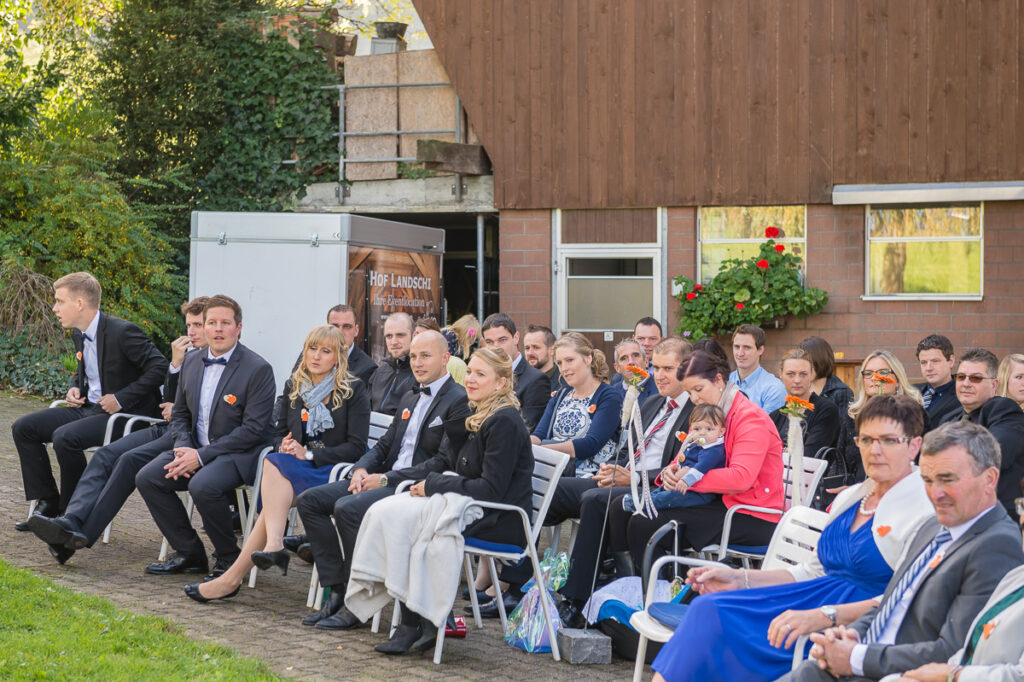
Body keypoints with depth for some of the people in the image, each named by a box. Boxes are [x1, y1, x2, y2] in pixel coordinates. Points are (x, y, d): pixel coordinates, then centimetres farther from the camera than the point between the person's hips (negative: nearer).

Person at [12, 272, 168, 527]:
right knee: (22, 428, -1)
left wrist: (121, 399, -21)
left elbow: (159, 367, -21)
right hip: (88, 408, 9)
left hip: (124, 414, -9)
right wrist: (74, 389, 5)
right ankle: (48, 502, 4)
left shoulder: (122, 332, -18)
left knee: (65, 437, -32)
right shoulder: (79, 335, 11)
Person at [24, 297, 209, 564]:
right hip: (166, 429, 8)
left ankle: (85, 534, -27)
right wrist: (175, 363, 4)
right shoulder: (188, 352, 20)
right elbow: (170, 401, 18)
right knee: (106, 454, -14)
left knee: (130, 460, -27)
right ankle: (71, 520, -30)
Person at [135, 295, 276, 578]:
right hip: (196, 449, 7)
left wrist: (202, 456, -20)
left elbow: (253, 429, -17)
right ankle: (189, 553, 1)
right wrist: (184, 448, -5)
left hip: (239, 454, -7)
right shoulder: (192, 361, 10)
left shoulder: (258, 369, -12)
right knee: (147, 478, -11)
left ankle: (228, 558, -11)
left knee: (202, 486, -34)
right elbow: (179, 414, 18)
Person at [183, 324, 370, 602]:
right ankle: (273, 546, -46)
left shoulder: (354, 391, -3)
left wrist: (309, 454, -16)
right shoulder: (293, 386, 14)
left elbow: (356, 447, -9)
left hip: (336, 469, -5)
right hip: (297, 467, 5)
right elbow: (280, 432, 19)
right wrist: (283, 446, -5)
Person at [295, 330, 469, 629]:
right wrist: (361, 469, -1)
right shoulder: (409, 399, 21)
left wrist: (387, 479, -17)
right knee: (309, 500, -4)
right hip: (387, 478, 9)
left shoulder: (459, 401, -8)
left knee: (348, 508, -30)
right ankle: (338, 591, -7)